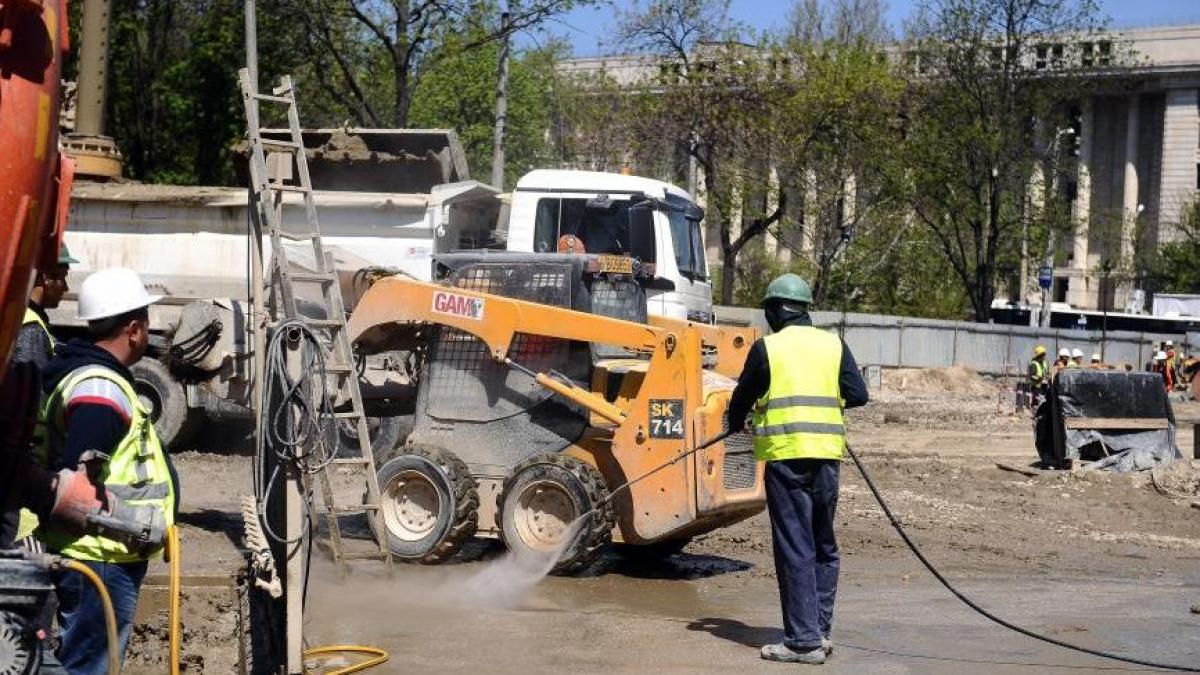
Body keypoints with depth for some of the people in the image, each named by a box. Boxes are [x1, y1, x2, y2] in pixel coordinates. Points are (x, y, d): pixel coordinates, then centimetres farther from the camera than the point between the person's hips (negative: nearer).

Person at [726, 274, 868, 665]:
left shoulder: (766, 347, 0)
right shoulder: (834, 345, 8)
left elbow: (743, 397, 10)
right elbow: (858, 395, 3)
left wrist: (735, 424, 32)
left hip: (785, 453, -4)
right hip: (826, 455, 4)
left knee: (794, 547, -2)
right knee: (824, 544, 15)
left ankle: (803, 639, -4)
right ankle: (820, 630, 20)